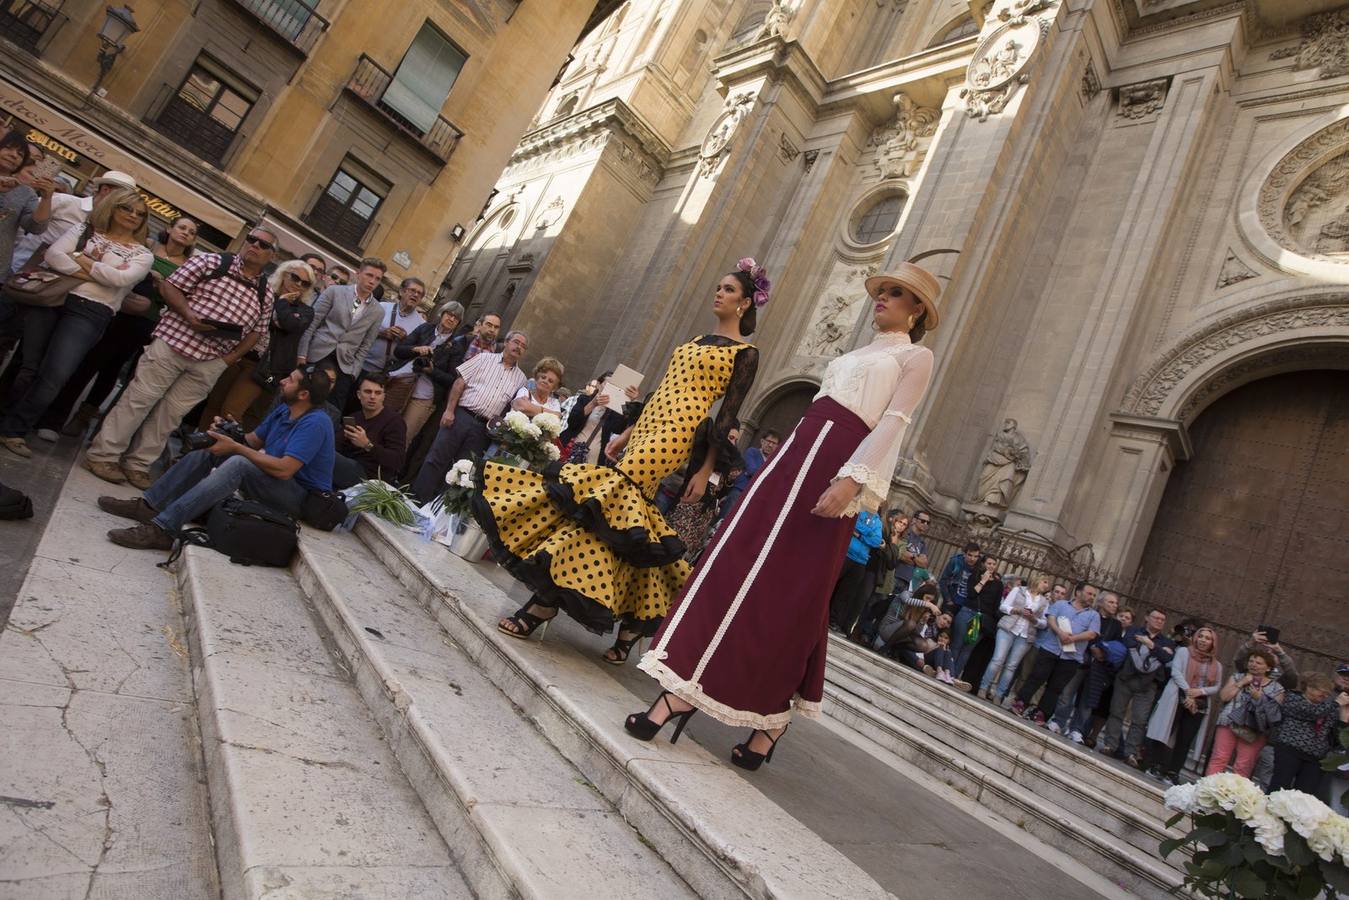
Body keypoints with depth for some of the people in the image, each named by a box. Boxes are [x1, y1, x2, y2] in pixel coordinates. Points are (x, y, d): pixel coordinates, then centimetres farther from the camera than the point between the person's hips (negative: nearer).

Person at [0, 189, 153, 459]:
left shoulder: (142, 254, 9)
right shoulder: (85, 230, 13)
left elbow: (121, 278, -9)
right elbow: (53, 255, -1)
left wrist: (81, 258, -3)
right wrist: (93, 276, -10)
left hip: (89, 314, -2)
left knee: (55, 376, -13)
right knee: (27, 367, -2)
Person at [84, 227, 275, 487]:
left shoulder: (265, 294, 8)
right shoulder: (212, 262, -1)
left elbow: (257, 331, 13)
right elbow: (169, 285, -1)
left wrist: (231, 358, 1)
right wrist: (189, 315, -17)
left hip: (210, 362, 3)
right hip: (174, 343, -3)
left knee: (171, 413, 9)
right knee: (139, 399, 2)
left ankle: (138, 464, 20)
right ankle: (103, 455, 13)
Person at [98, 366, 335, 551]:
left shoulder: (315, 423, -21)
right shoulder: (283, 410, 9)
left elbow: (284, 469, -28)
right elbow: (254, 440, 17)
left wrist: (236, 447, -20)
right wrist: (228, 433, -5)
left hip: (301, 497, -9)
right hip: (271, 483, 9)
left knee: (238, 464, -32)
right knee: (209, 451, 6)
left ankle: (162, 529, -32)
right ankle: (149, 506, 1)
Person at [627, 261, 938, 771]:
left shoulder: (916, 356, 5)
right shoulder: (860, 354, 28)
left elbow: (894, 423, -9)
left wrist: (851, 479, -23)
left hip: (834, 468, -7)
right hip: (799, 455, 7)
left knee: (794, 595, -8)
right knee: (738, 566, 1)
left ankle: (774, 715, 1)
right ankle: (684, 687, 6)